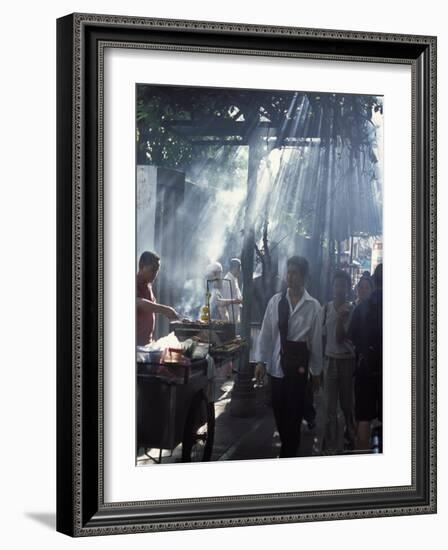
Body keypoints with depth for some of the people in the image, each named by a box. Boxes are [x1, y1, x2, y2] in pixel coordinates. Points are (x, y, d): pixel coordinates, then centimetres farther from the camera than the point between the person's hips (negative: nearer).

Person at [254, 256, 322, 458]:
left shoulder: (313, 306, -4)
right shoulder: (276, 301, 1)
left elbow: (316, 340, -1)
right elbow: (265, 332, 4)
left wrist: (316, 371, 2)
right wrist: (260, 361, -1)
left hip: (298, 364, -2)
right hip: (276, 363, 2)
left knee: (294, 411, 1)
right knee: (279, 409, 10)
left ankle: (288, 453, 13)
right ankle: (289, 447, 30)